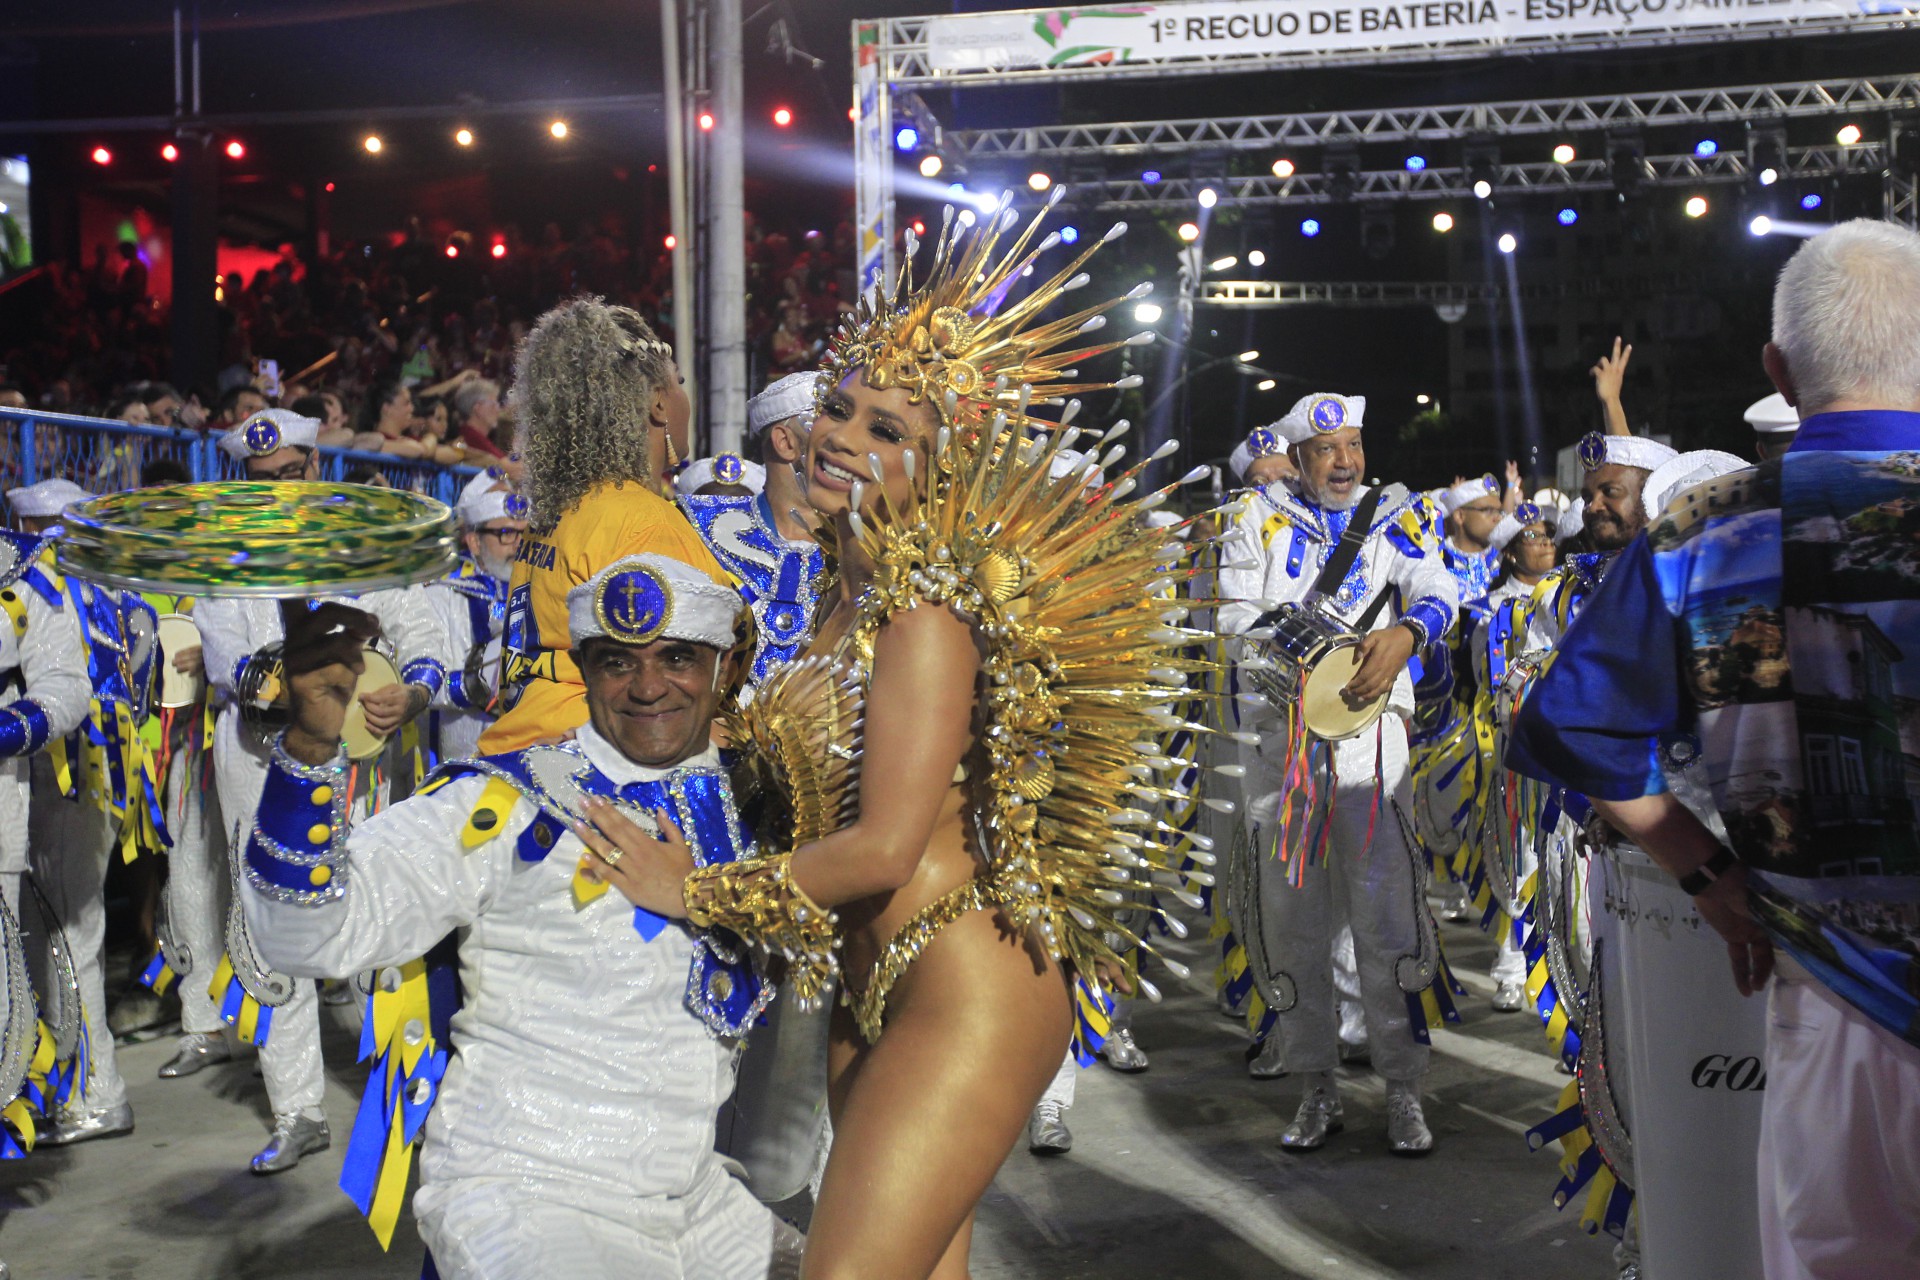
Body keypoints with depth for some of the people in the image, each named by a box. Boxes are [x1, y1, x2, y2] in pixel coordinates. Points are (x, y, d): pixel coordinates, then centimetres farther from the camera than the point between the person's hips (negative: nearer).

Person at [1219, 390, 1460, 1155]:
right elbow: (1236, 616, 3)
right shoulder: (1262, 519, 11)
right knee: (1293, 919, 5)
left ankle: (1402, 1091, 7)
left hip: (1369, 730, -1)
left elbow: (1438, 592, -2)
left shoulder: (1396, 519, 12)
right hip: (1280, 731, 1)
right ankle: (1316, 1088, 17)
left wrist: (1405, 633, -23)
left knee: (1386, 914, -4)